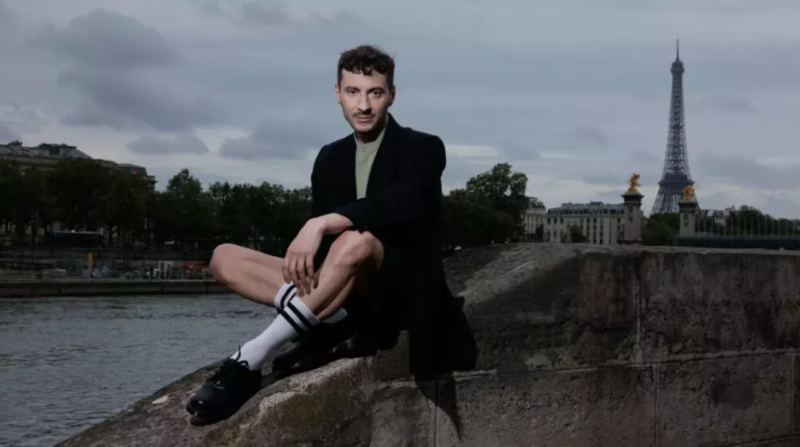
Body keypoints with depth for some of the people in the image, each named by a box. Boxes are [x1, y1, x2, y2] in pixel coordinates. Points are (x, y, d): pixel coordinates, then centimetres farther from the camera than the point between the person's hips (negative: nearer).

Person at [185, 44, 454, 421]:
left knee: (357, 241, -40)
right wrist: (301, 255, -17)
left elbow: (400, 205, -25)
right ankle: (336, 319, -23)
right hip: (344, 293, 6)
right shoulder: (330, 158, 14)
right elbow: (316, 239, 7)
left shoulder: (423, 149, -4)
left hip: (405, 293, -6)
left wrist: (322, 223, -35)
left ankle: (250, 360, -38)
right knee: (225, 259, -4)